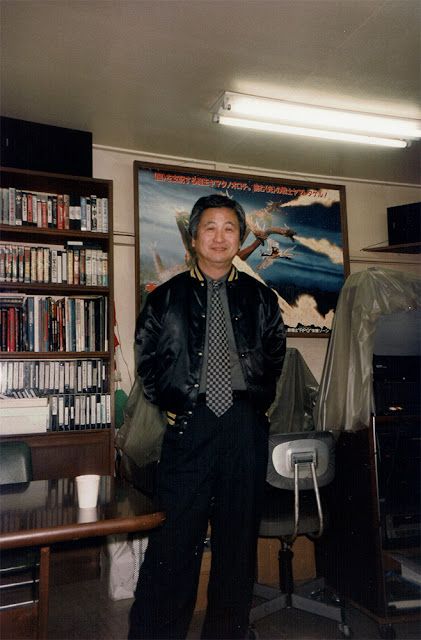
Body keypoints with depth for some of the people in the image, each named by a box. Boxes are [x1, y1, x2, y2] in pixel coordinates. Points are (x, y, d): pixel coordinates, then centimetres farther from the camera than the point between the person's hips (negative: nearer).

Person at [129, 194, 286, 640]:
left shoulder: (260, 297, 12)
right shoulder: (167, 297, 7)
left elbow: (276, 353, 17)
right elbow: (146, 359, 9)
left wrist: (260, 402, 7)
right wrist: (170, 405, 2)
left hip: (246, 426, 2)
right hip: (189, 424, -2)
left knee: (239, 533, 10)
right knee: (175, 534, -2)